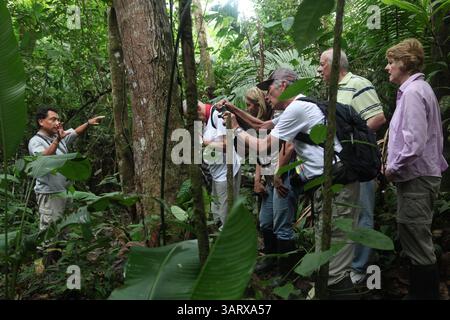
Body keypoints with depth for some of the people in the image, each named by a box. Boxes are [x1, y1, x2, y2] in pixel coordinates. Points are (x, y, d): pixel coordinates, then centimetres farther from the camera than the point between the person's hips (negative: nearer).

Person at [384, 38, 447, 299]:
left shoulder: (412, 92, -16)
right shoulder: (421, 88, 16)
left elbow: (414, 142, -24)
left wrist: (394, 168, -12)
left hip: (415, 178, -11)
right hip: (422, 175, 11)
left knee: (417, 244, -3)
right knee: (419, 242, 17)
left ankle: (424, 293, 7)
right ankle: (425, 290, 28)